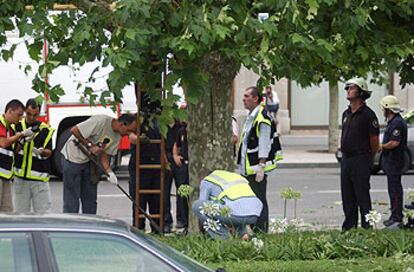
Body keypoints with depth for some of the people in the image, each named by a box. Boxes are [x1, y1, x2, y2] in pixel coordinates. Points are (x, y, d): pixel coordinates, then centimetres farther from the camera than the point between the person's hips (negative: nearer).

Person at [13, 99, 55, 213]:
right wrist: (21, 143, -20)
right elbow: (13, 151, 1)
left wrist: (41, 152, -22)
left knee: (43, 211, -3)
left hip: (39, 177, -1)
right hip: (20, 177, 1)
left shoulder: (45, 130, 5)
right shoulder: (17, 126, 6)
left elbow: (49, 152, 1)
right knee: (20, 212, 3)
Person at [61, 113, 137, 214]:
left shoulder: (117, 136, -1)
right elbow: (74, 130, -24)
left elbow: (104, 156, 1)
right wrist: (90, 145, -21)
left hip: (89, 161, 8)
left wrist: (109, 172, -16)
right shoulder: (101, 121, -26)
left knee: (90, 198, 8)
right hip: (73, 158, -8)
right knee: (71, 198, -6)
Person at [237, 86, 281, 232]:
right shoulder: (250, 117, 16)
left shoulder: (263, 118, -14)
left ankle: (261, 231, -2)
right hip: (247, 169, 10)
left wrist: (261, 167, -20)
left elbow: (264, 145, -17)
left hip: (257, 169, -10)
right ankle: (253, 229, 18)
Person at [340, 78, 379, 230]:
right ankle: (349, 225, 17)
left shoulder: (368, 114, -11)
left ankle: (366, 227, -2)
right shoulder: (346, 114, 13)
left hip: (361, 161, -8)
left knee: (362, 196, -6)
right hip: (345, 160, 8)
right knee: (347, 196, 10)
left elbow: (374, 141, -7)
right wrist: (345, 155, 18)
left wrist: (367, 158, 2)